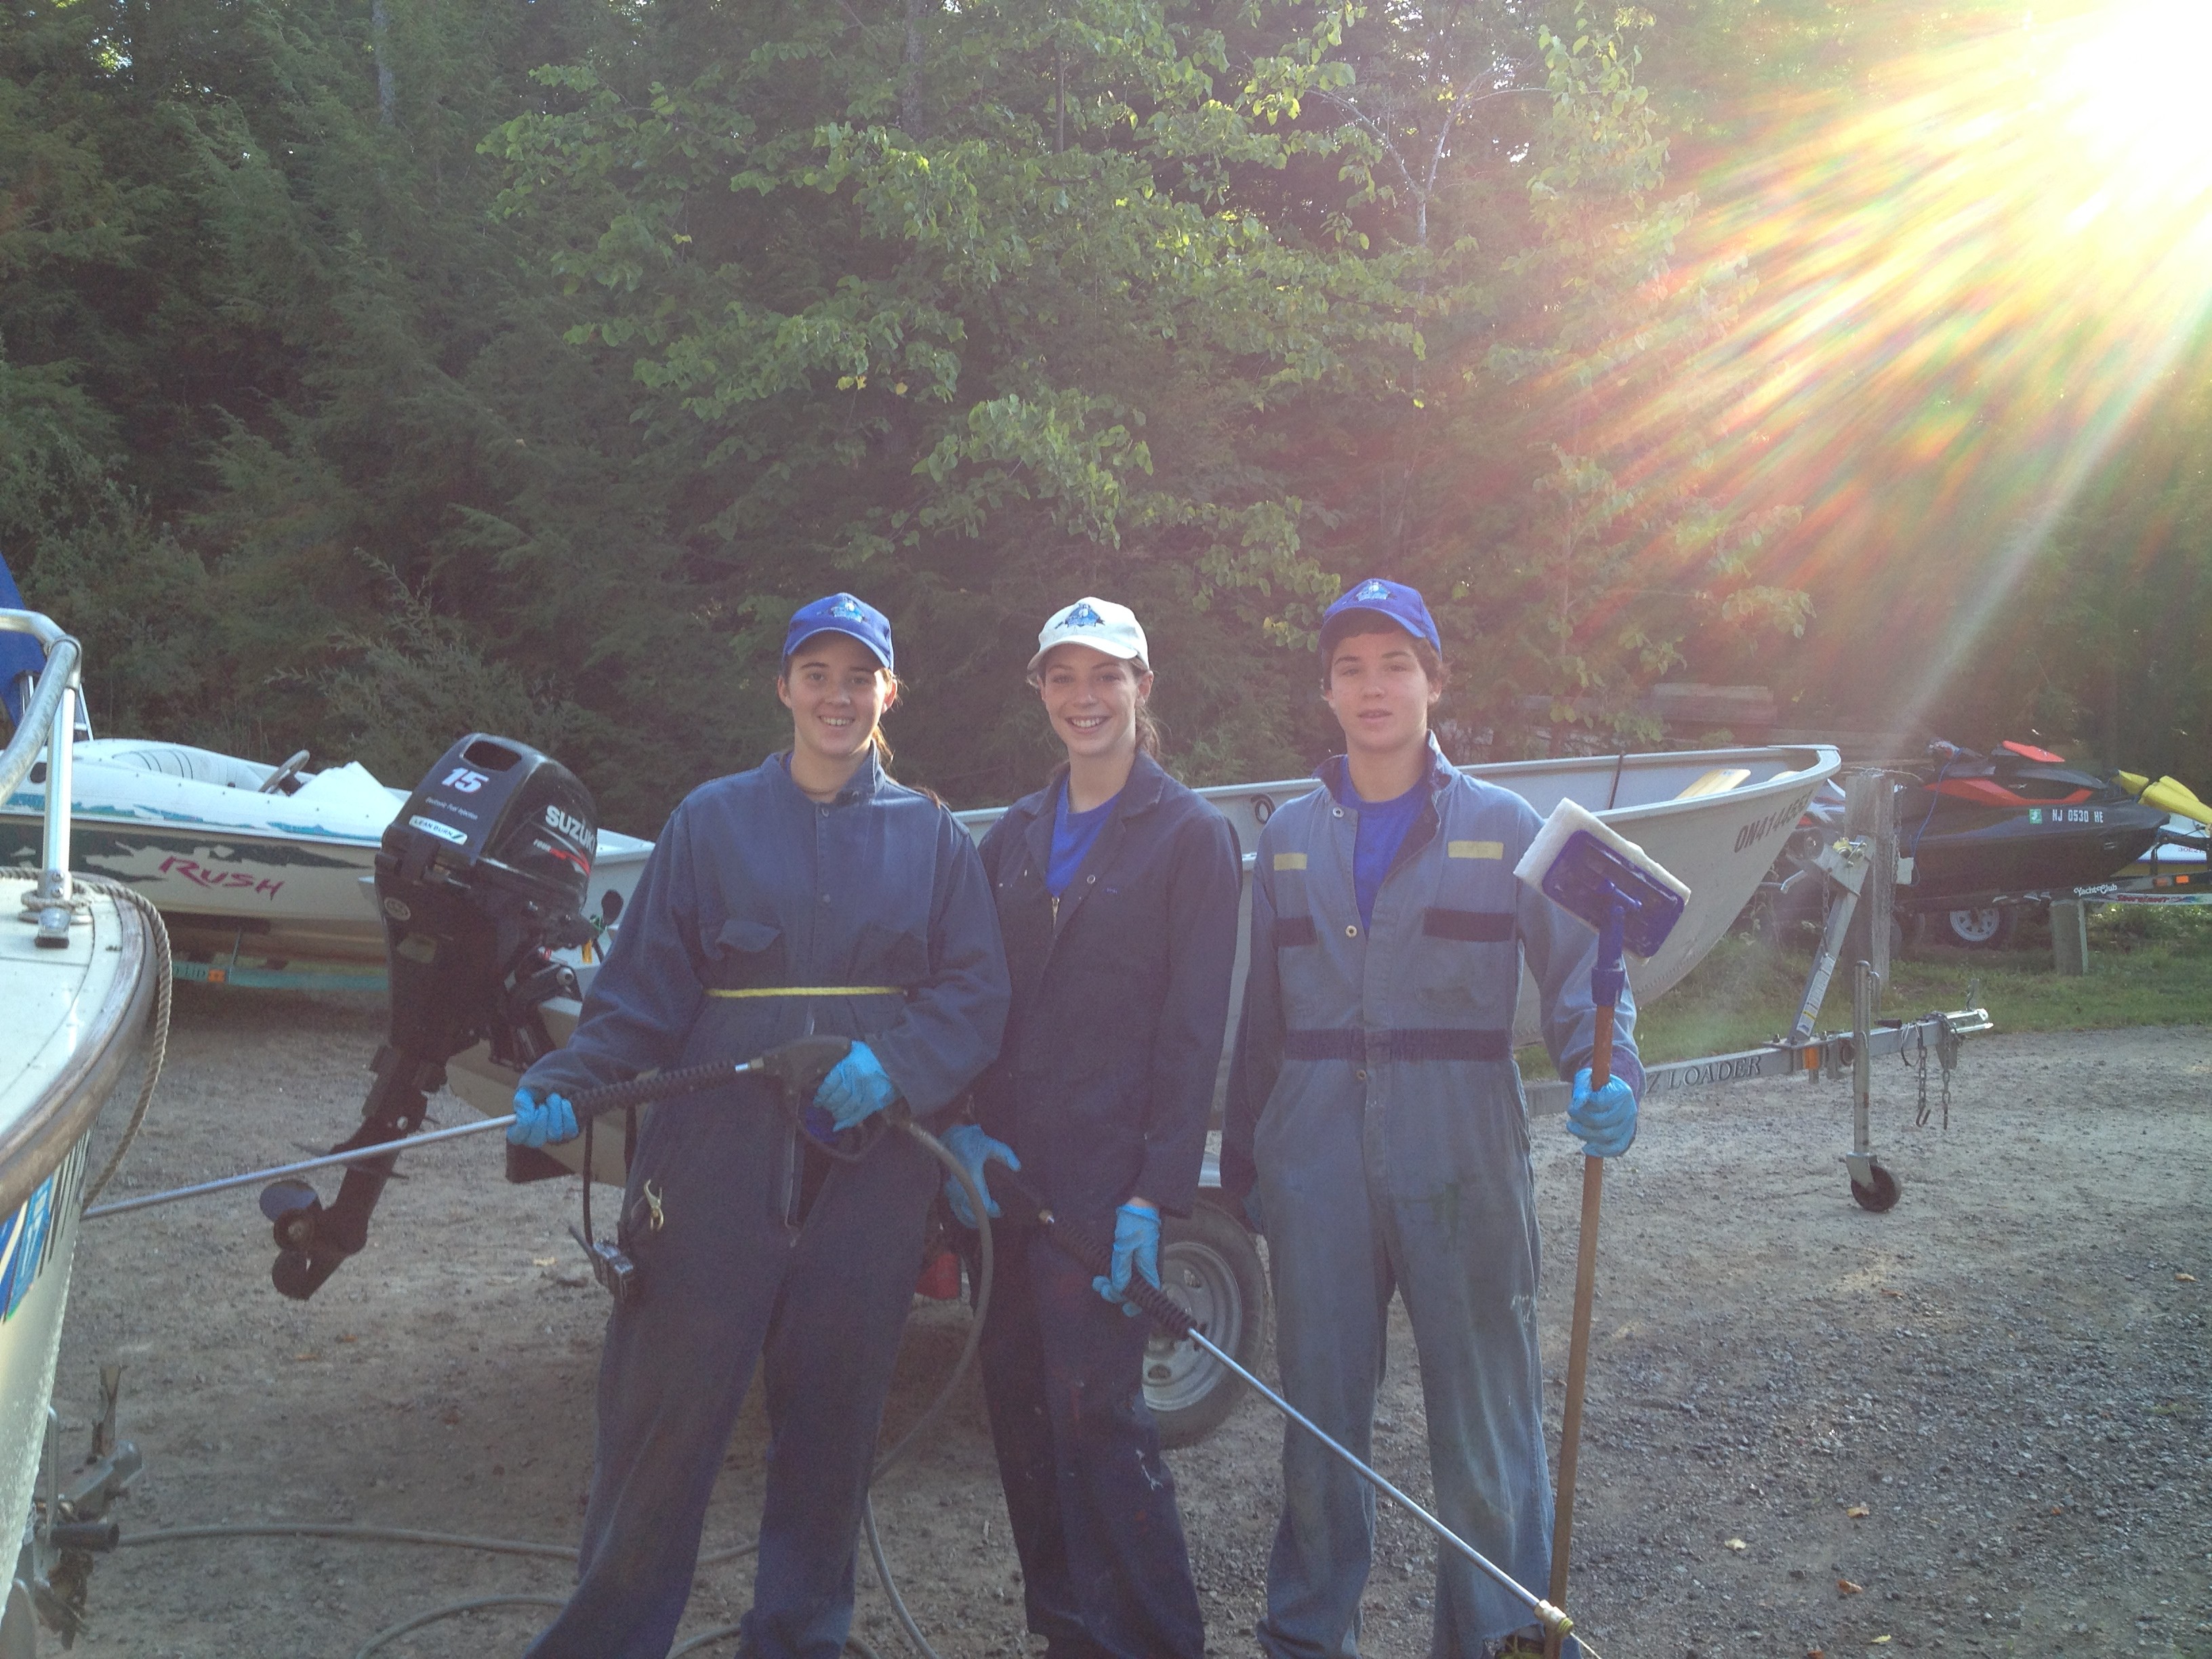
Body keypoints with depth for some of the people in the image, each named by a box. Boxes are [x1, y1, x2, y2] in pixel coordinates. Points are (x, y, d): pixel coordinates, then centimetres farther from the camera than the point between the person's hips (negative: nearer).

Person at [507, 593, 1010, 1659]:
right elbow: (642, 991, 5)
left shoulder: (931, 838, 10)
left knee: (832, 1414, 9)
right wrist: (566, 1084, -11)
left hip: (871, 1164, 1)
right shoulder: (711, 820, 9)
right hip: (718, 1159, -1)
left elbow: (977, 997, 3)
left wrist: (894, 1063, -15)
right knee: (663, 1410, -3)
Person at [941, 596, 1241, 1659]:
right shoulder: (1015, 837, 14)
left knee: (1093, 1404, -8)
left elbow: (1193, 1026, -8)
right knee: (1016, 1393, 9)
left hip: (1108, 1165, -6)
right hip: (1005, 1162, 6)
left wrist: (1158, 1191, -14)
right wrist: (962, 1129, -4)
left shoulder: (1190, 835, -2)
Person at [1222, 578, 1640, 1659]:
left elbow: (1578, 971, -3)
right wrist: (1241, 1163, 13)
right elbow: (1264, 1016, 14)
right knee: (1318, 1426, 11)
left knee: (1487, 1435, 2)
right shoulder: (1290, 837, 11)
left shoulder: (1501, 827, 3)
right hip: (1316, 1174, 2)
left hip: (1460, 1171, -2)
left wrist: (1604, 1075, -22)